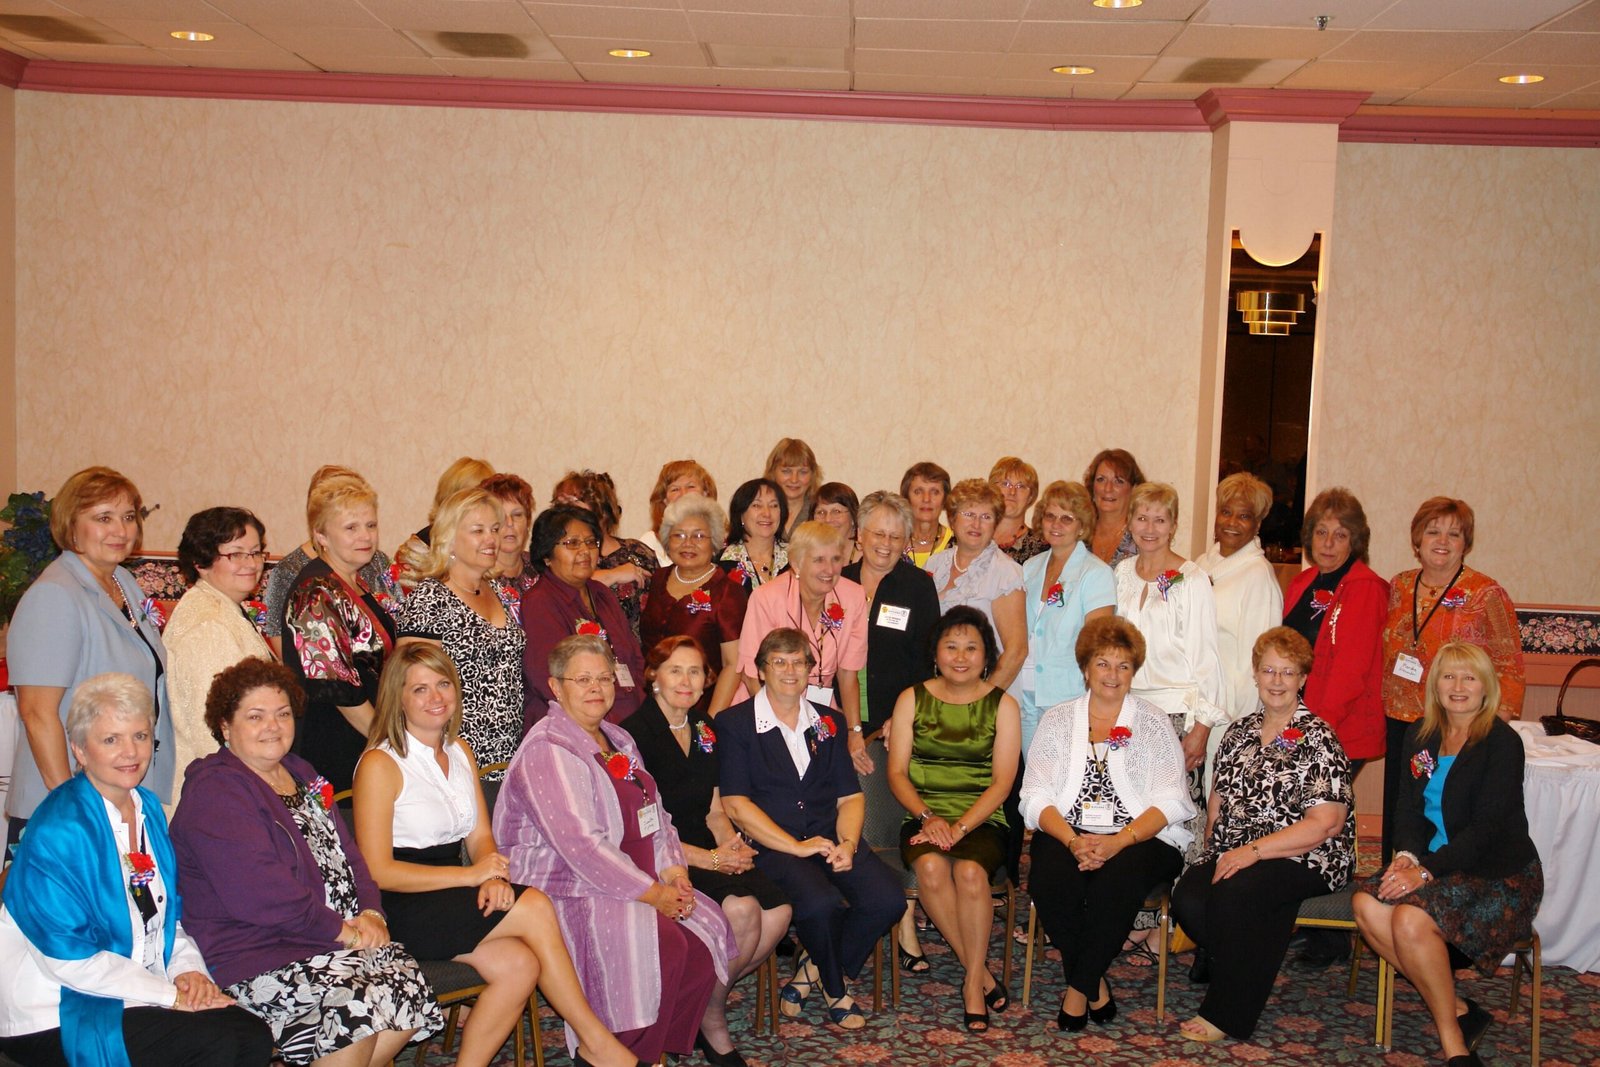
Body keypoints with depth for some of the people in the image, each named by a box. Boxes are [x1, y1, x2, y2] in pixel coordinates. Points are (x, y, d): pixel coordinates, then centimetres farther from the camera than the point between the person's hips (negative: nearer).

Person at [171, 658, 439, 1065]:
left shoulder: (301, 774, 19)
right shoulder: (212, 794, -9)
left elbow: (346, 851, 18)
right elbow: (258, 891, -19)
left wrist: (370, 913, -1)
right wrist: (339, 930, -16)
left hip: (342, 937, 8)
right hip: (256, 958, -8)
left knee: (408, 980, -17)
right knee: (358, 999, -30)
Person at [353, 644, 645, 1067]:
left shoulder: (461, 752, 14)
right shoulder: (380, 764, -8)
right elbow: (378, 871, -13)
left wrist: (495, 878, -10)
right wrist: (471, 875, -17)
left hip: (453, 899, 7)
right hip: (403, 910, -6)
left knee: (520, 965, -24)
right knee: (535, 907, -23)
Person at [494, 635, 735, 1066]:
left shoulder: (617, 740, 16)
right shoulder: (548, 750, -14)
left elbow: (655, 814, 19)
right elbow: (580, 844, -22)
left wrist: (673, 870, -1)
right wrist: (652, 894, -19)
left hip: (640, 882, 9)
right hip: (564, 892, -9)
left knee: (709, 929, -10)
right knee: (662, 945, -29)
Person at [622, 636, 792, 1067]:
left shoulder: (704, 728, 13)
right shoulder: (636, 733, -10)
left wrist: (733, 844, -3)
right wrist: (709, 859, -17)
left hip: (707, 854, 7)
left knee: (778, 911, -18)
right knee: (741, 908, -29)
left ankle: (707, 997, 4)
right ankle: (712, 1020, -4)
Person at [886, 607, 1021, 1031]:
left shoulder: (1002, 704, 6)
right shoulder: (912, 699, 10)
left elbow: (1002, 781, -1)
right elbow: (897, 771, 4)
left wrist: (959, 827, -15)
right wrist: (927, 817, -13)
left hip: (981, 820, -1)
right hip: (924, 816, 1)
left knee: (970, 870, -33)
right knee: (930, 866, -32)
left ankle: (972, 983, -15)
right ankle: (981, 973, -16)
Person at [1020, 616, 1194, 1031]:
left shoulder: (1153, 723, 8)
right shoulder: (1057, 720, 12)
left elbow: (1170, 802, -2)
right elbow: (1036, 797, 3)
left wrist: (1119, 841, -19)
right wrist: (1072, 840, -17)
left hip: (1140, 838, -1)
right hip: (1067, 835, 2)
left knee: (1118, 876, -34)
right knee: (1050, 876, -31)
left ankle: (1078, 989, -15)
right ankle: (1096, 986, -11)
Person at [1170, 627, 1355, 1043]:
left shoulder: (1318, 740, -5)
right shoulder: (1240, 732, 15)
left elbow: (1325, 824, -13)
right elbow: (1218, 799, 18)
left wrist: (1253, 851, -19)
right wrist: (1215, 850, -1)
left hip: (1305, 858, -5)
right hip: (1235, 854, 5)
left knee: (1233, 892, -34)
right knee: (1187, 899, -24)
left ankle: (1226, 1014, -16)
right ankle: (1250, 975, 2)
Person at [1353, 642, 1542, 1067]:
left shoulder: (1502, 742, -10)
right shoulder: (1421, 735, 9)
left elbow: (1486, 828, -17)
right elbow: (1409, 805, 8)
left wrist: (1426, 871, -24)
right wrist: (1406, 854, -12)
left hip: (1500, 874, -6)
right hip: (1434, 862, 6)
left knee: (1411, 919, -31)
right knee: (1367, 905, -21)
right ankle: (1459, 1012, -9)